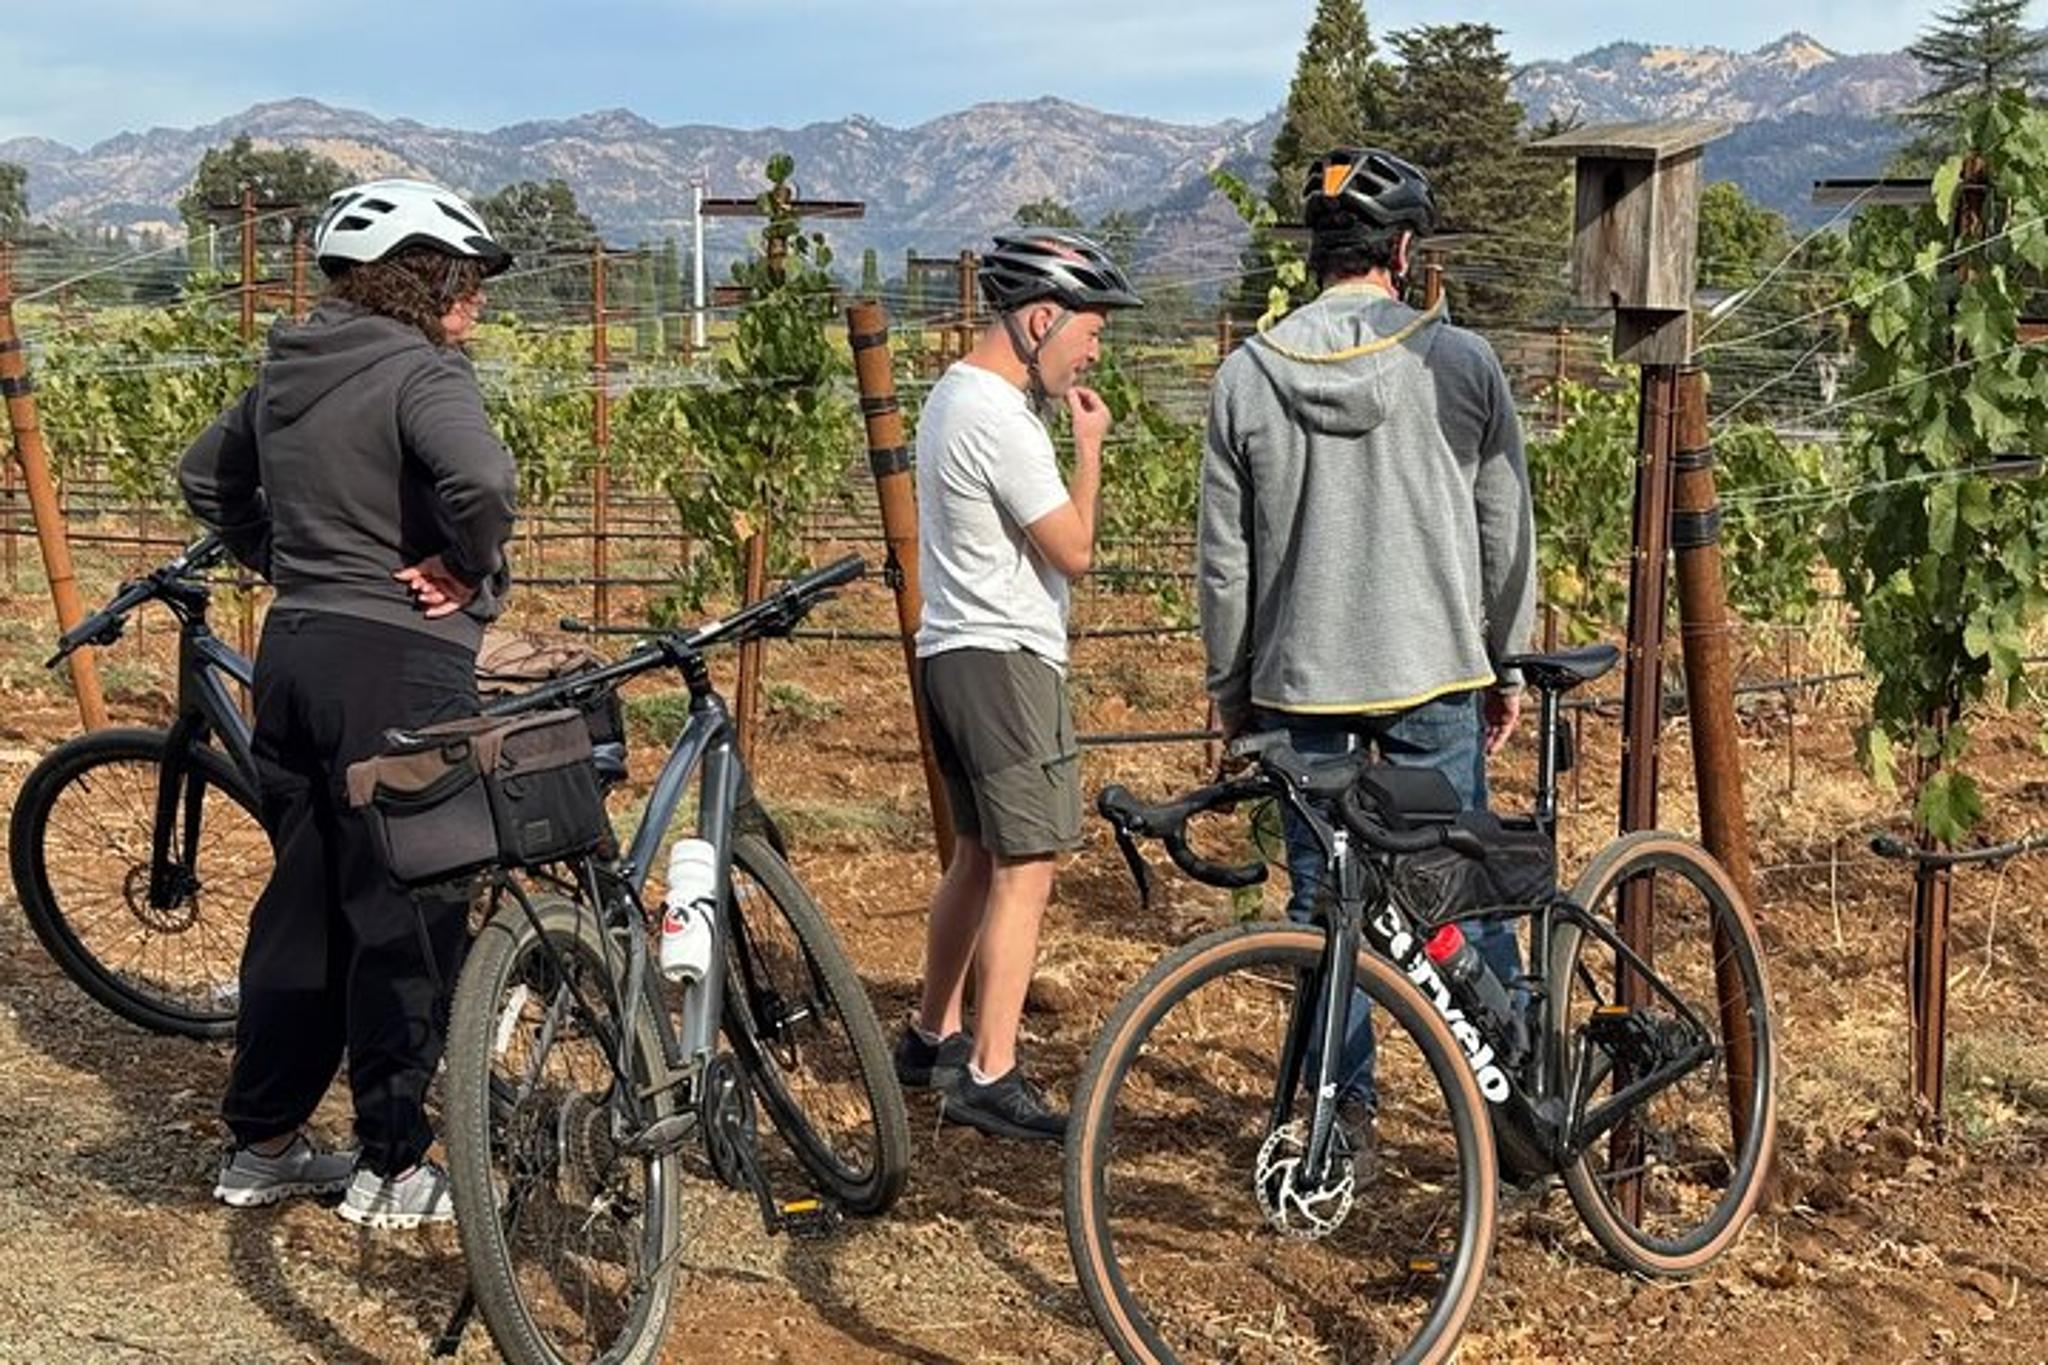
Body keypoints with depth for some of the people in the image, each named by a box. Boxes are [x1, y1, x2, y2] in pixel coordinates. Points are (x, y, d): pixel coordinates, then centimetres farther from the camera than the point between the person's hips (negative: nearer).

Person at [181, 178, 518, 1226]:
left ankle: (261, 1144, 24)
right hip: (399, 664, -8)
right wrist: (472, 569, -14)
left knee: (303, 901, 16)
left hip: (293, 652, 8)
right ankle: (392, 1167, 10)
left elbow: (206, 479, 24)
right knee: (409, 917, 1)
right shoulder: (421, 372, -13)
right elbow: (482, 478, -32)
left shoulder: (286, 372, 12)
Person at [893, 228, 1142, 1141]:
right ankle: (989, 1076, -6)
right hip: (1004, 658, -11)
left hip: (952, 651, 11)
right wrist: (1090, 447, -7)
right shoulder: (1000, 417, -18)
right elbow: (1072, 550, -16)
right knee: (1025, 867, -8)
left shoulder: (956, 394, 15)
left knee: (978, 853, 18)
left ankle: (933, 1038, 28)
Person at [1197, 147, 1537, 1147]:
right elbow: (1507, 535, 0)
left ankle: (1346, 1109, 18)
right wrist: (1507, 665, 12)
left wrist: (1230, 690, 12)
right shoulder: (1462, 362, -5)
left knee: (1322, 901, 11)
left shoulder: (1248, 374, -3)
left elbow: (1223, 561, 1)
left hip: (1299, 683, 1)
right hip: (1434, 673, -1)